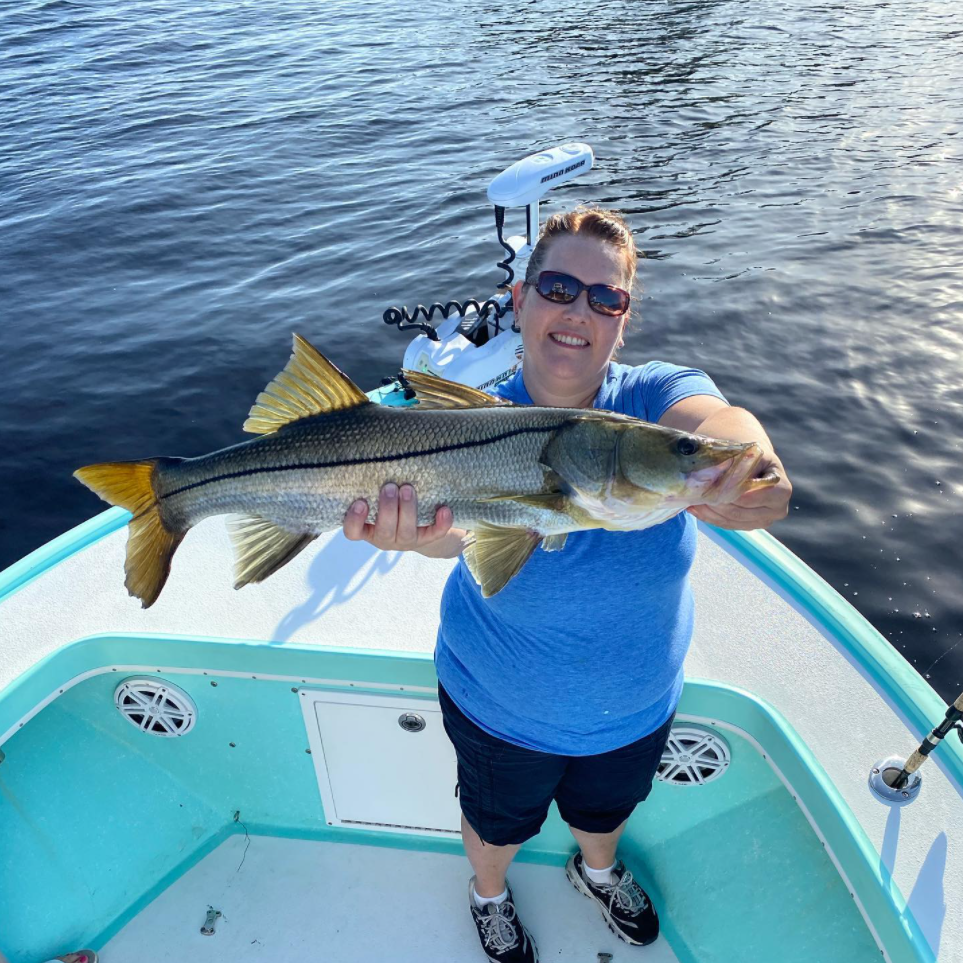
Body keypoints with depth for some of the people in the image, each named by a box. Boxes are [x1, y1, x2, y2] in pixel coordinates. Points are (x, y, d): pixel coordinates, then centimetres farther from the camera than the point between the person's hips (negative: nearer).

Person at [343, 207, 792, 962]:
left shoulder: (656, 396, -21)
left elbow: (709, 418, -44)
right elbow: (463, 524, -43)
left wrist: (736, 453, -69)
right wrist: (417, 532, -67)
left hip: (638, 704, 2)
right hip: (503, 712, -1)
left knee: (606, 809, 34)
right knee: (501, 821, 29)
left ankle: (598, 869, 71)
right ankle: (489, 894, 66)